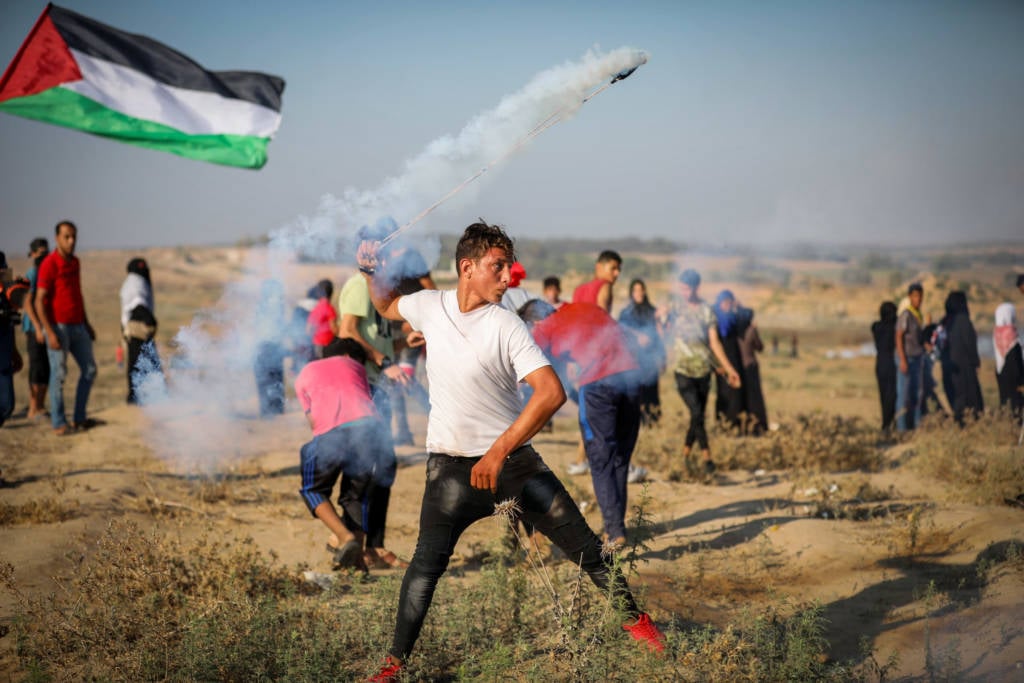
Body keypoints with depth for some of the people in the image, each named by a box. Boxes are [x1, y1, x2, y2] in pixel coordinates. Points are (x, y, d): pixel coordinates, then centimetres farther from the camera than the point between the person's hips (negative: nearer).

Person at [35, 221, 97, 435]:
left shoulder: (75, 262, 11)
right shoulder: (49, 264, -13)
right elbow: (39, 301, -15)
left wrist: (87, 323, 18)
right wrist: (50, 333, -21)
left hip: (77, 327, 8)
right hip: (58, 327, -8)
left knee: (89, 370, 8)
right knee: (59, 374, -4)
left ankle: (79, 418, 17)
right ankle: (59, 424, 3)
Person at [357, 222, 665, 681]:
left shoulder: (506, 325, -14)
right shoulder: (430, 306, -2)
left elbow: (551, 392, -24)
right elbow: (387, 307, 22)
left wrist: (499, 452, -29)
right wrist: (371, 273, 2)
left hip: (512, 458, -2)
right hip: (451, 465, 2)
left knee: (584, 546, 0)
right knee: (428, 560, -12)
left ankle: (635, 620, 20)